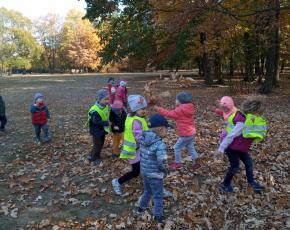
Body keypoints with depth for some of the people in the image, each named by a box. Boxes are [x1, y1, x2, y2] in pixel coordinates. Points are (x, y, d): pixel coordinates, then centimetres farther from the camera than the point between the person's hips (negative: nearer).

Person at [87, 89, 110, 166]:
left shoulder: (106, 106, -4)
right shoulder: (95, 110, -30)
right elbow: (96, 121, -31)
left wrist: (107, 122, -5)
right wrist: (106, 123, -28)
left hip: (103, 129, 8)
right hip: (97, 131, -8)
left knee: (101, 144, 20)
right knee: (97, 144, 4)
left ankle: (97, 156, 38)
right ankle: (93, 158, 23)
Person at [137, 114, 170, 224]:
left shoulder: (143, 140, -5)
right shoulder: (160, 145, -28)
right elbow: (162, 163, -27)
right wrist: (165, 171, -7)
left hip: (144, 171, 7)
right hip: (155, 175, -7)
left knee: (147, 191, 30)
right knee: (158, 196, 14)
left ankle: (142, 207, 47)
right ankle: (158, 215, 29)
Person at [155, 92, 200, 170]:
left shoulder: (180, 110, -21)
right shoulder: (188, 108, 5)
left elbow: (169, 114, -17)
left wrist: (158, 109, -11)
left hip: (185, 134, -9)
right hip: (191, 132, 9)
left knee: (177, 147, 8)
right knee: (190, 147, 19)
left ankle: (178, 163, 21)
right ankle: (195, 163, 26)